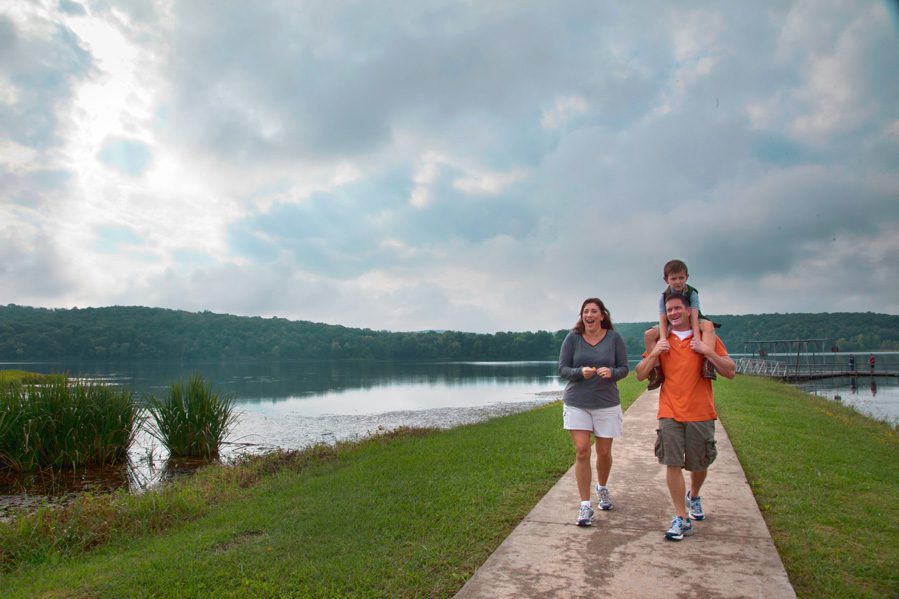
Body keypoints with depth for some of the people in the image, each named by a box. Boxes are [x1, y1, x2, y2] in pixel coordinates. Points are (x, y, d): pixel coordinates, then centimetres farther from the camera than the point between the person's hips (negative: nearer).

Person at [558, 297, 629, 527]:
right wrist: (580, 372, -22)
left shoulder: (614, 337, -2)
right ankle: (585, 505, 3)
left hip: (606, 403, 1)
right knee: (582, 451, -7)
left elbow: (624, 368, 1)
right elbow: (562, 369, -3)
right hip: (576, 402, -1)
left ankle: (602, 487, 41)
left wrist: (611, 372, -21)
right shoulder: (572, 337, -4)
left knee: (604, 452, 11)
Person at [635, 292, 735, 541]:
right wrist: (654, 354, -10)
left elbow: (730, 372, -3)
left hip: (700, 413, 0)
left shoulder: (707, 338, 3)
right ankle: (681, 518, 1)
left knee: (699, 464, 12)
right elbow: (640, 375, 6)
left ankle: (693, 496, 43)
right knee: (672, 463, -8)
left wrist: (707, 352, -16)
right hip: (670, 413, 1)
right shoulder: (660, 341, 8)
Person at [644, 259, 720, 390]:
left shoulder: (692, 293, -16)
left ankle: (708, 364, -42)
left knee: (708, 325, -36)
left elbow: (694, 317, -27)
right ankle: (657, 371, -21)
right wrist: (663, 340, -38)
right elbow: (663, 320, -21)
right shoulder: (664, 297, -13)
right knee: (648, 335, -23)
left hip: (689, 323, -1)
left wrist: (697, 339, -40)